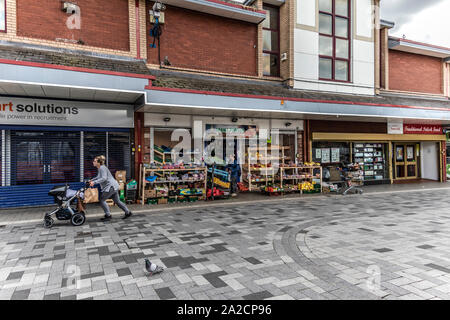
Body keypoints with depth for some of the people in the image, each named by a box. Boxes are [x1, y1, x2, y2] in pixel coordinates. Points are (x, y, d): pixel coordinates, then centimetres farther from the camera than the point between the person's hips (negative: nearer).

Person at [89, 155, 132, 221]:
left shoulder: (102, 168, -15)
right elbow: (98, 177, 33)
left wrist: (94, 182, -28)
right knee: (117, 201, 15)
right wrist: (92, 180, 24)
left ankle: (108, 215, 0)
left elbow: (104, 178, -26)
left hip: (111, 186, -10)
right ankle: (127, 212, 22)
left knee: (102, 199, -6)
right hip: (113, 186, 10)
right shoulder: (100, 168, 16)